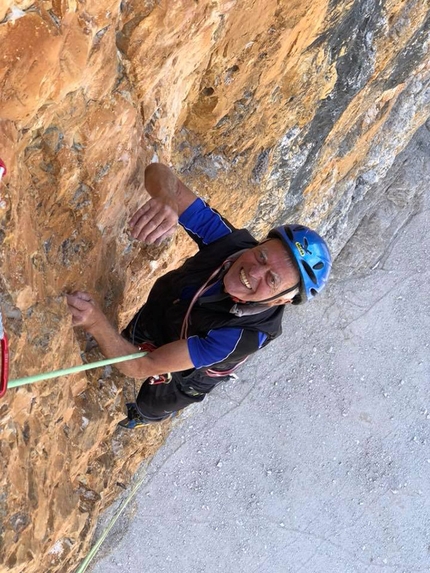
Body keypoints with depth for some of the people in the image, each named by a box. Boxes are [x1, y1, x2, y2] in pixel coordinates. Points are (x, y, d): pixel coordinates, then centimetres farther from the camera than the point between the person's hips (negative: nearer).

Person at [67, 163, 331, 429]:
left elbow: (144, 367, -46)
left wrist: (96, 323, -62)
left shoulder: (245, 334, -46)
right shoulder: (231, 240, -36)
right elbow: (157, 171, -37)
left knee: (150, 409, 30)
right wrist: (165, 198, -62)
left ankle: (142, 417, 69)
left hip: (183, 373, -2)